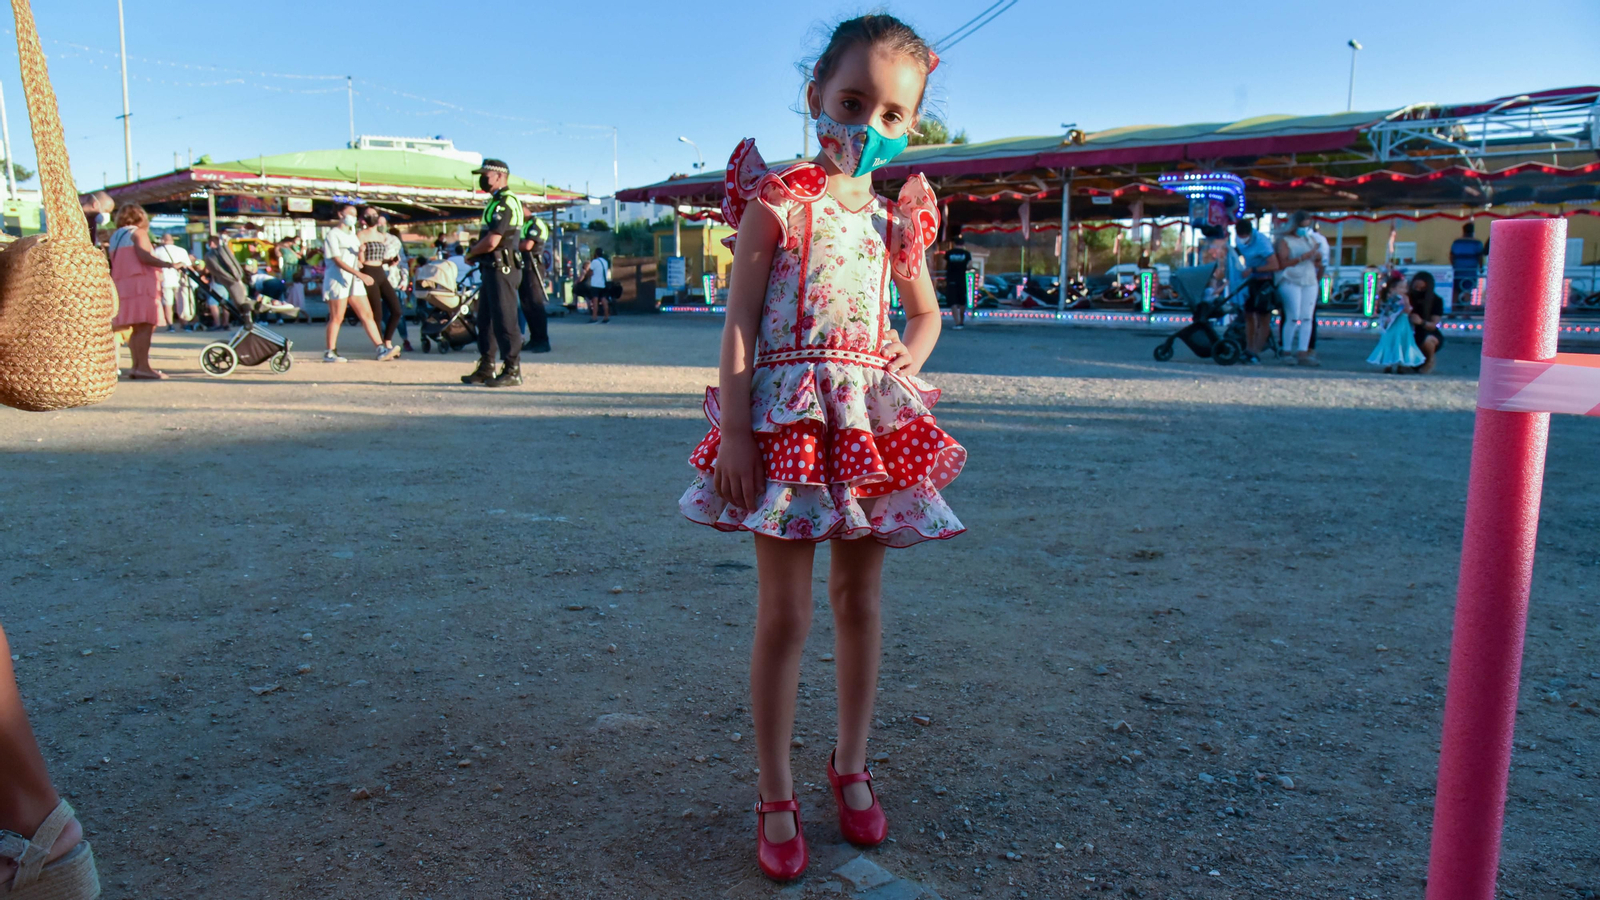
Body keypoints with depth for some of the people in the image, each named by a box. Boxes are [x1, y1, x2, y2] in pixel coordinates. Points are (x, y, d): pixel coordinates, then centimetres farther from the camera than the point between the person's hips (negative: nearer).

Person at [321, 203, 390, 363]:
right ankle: (330, 353, 3)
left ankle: (380, 349, -5)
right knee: (337, 318, -4)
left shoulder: (352, 235, 20)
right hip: (337, 280, -7)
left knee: (367, 315, -1)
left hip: (354, 281, 7)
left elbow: (360, 261, 21)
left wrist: (361, 251, -3)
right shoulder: (332, 234, -5)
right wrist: (360, 274, -25)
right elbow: (337, 261, -15)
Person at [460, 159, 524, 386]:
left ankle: (512, 370, -4)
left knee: (504, 321, -8)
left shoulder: (506, 203, -14)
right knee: (485, 320, 13)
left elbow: (491, 242, -20)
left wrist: (470, 252, -3)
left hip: (502, 269, -11)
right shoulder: (495, 202, 19)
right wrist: (474, 251, 4)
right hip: (491, 268, 11)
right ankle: (486, 368, 20)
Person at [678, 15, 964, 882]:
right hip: (785, 419, -4)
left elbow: (926, 312, 23)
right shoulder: (776, 201, -3)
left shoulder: (897, 218, 9)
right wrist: (734, 430, -13)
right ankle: (776, 795, 17)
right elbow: (740, 321, -6)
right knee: (784, 613, 1)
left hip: (873, 421, 4)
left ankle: (851, 767, 31)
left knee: (860, 601, 12)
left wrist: (911, 358, 2)